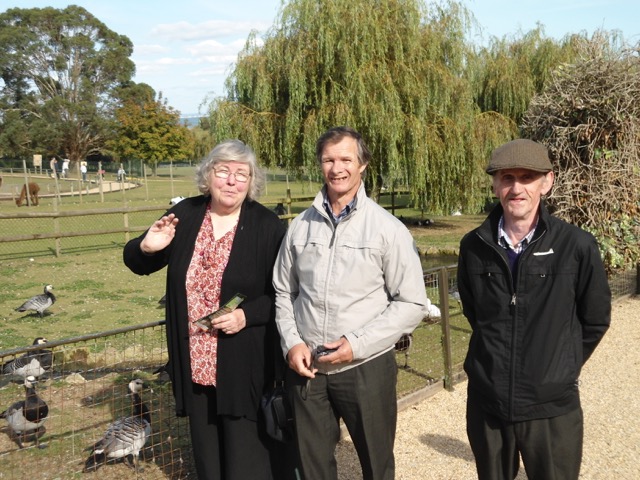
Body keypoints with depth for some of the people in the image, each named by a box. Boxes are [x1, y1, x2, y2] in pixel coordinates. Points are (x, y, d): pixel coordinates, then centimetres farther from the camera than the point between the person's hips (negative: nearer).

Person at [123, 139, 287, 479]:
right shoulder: (185, 215, 1)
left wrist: (246, 315, -21)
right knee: (206, 451, 19)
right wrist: (146, 248, -13)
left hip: (244, 364, -4)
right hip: (195, 360, 4)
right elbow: (137, 263, 10)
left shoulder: (267, 226, -8)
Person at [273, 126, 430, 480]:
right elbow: (284, 291, 11)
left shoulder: (388, 229, -7)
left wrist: (358, 344, -15)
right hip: (306, 369, 3)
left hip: (366, 368, -2)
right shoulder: (300, 226, 3)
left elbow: (412, 303, -7)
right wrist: (291, 342, -5)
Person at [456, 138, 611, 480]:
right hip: (485, 403, 3)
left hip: (552, 407, -2)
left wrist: (565, 367, 9)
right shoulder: (473, 246, -4)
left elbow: (595, 320, 2)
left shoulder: (577, 246, -11)